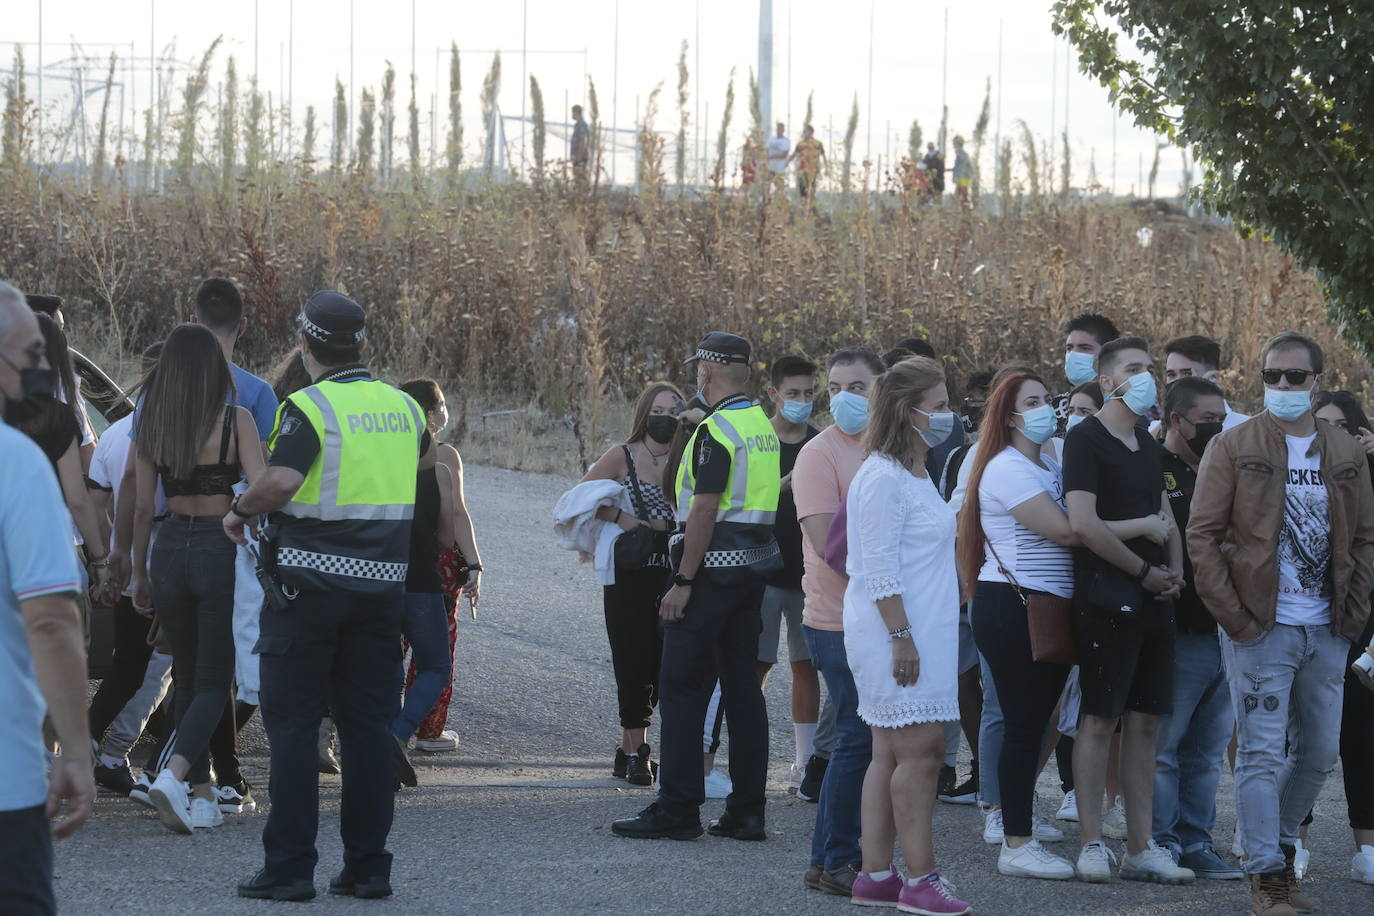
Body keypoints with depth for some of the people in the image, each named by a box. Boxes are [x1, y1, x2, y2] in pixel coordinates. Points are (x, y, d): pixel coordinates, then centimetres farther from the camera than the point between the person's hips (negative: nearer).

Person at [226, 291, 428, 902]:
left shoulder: (310, 407, -12)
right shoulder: (401, 406, 8)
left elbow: (281, 481, -26)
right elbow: (421, 451, 28)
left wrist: (240, 510, -8)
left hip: (310, 578, -5)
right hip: (383, 580, 5)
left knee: (293, 724, 1)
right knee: (369, 725, 9)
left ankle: (290, 867, -1)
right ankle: (368, 866, 9)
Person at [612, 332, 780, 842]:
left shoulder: (716, 431, -15)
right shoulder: (764, 426, 13)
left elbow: (704, 511, -19)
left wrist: (683, 581, -17)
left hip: (715, 568, -9)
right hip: (755, 565, 9)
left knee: (682, 686, -4)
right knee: (742, 685, 9)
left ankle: (678, 808, -5)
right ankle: (747, 811, 8)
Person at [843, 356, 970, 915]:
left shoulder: (914, 473, 17)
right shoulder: (883, 477, -14)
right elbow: (878, 569, -18)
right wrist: (901, 635, -21)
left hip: (922, 631, 10)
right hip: (893, 632, -10)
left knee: (893, 753, 9)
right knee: (919, 748, -11)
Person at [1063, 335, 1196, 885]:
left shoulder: (1147, 444, 17)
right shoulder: (1086, 440, -8)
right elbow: (1084, 524, -18)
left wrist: (1175, 571, 3)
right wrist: (1144, 571, -11)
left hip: (1153, 602, 7)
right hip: (1106, 599, -7)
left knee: (1144, 721, 7)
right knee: (1100, 719, -5)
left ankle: (1140, 850, 10)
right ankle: (1091, 844, 0)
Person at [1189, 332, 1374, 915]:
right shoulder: (1234, 449, -2)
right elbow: (1203, 536, -4)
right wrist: (1233, 615, -10)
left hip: (1327, 632, 5)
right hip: (1261, 628, -5)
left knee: (1320, 755, 10)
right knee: (1262, 754, -6)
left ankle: (1278, 841, 29)